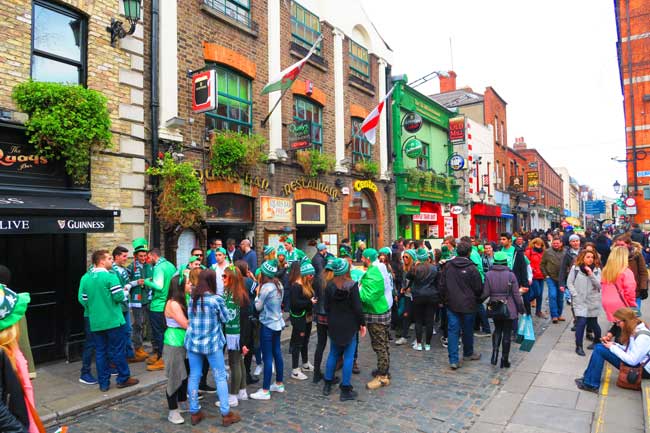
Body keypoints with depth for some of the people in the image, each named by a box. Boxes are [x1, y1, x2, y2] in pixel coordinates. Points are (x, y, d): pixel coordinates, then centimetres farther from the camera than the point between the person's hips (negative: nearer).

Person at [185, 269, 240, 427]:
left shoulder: (192, 298, 0)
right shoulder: (217, 299, -14)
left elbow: (190, 316, 14)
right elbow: (226, 319, -3)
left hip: (193, 342, 5)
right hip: (212, 343, -4)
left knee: (194, 377, 12)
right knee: (220, 377, 6)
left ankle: (194, 412, 21)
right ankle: (226, 414, 13)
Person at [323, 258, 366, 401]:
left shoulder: (329, 286, -3)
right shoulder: (352, 285, -15)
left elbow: (326, 307, 3)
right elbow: (357, 307, -14)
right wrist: (362, 324, -3)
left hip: (334, 325, 4)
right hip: (349, 326, -4)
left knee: (333, 354, 17)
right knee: (348, 357, 4)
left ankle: (328, 384, 26)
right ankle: (345, 390, 9)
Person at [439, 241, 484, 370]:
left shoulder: (448, 266, -1)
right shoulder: (472, 268, -14)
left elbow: (442, 285, 5)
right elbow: (478, 288, -7)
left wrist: (445, 299, 18)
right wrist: (478, 300, 11)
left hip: (451, 304, 3)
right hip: (468, 305, -2)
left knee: (453, 331, 3)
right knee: (467, 330, 16)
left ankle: (453, 360, -1)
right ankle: (468, 353, 36)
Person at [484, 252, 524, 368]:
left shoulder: (488, 274, -8)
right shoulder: (510, 275, -12)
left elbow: (486, 293, -8)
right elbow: (516, 294, -8)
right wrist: (521, 308, 5)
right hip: (509, 309, -2)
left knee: (497, 330, 22)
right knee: (506, 333, 8)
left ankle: (495, 351, 6)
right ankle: (504, 360, 15)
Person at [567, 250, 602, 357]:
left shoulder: (597, 269, 3)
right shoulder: (575, 268, -2)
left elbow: (599, 285, -7)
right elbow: (569, 282, 0)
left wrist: (591, 274, -19)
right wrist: (575, 295, -8)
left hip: (593, 300, 2)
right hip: (580, 300, -2)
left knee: (593, 323, 11)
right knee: (581, 322, -12)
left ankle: (598, 341, 38)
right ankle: (579, 346, -1)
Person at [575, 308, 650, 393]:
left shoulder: (642, 336, -25)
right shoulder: (634, 330, 5)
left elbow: (633, 361, -27)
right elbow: (628, 349, 13)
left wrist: (613, 348, -17)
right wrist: (613, 344, -2)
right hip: (633, 360, 10)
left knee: (599, 350, -19)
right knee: (598, 347, 1)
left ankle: (591, 384, -11)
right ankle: (587, 378, 3)